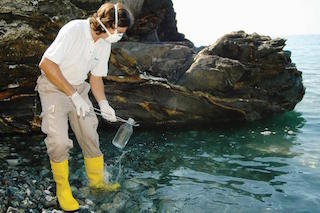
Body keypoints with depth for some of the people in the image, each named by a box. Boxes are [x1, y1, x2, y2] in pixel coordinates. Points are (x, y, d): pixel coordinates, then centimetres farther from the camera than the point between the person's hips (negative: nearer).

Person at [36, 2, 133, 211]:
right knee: (59, 140, -16)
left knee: (90, 135, 6)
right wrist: (74, 95, -27)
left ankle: (97, 180, 25)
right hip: (53, 87, -6)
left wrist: (104, 104, -7)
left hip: (79, 88, 6)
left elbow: (96, 77, 9)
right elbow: (46, 64, -27)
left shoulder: (105, 44, -1)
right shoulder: (74, 30, -25)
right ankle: (62, 188, 5)